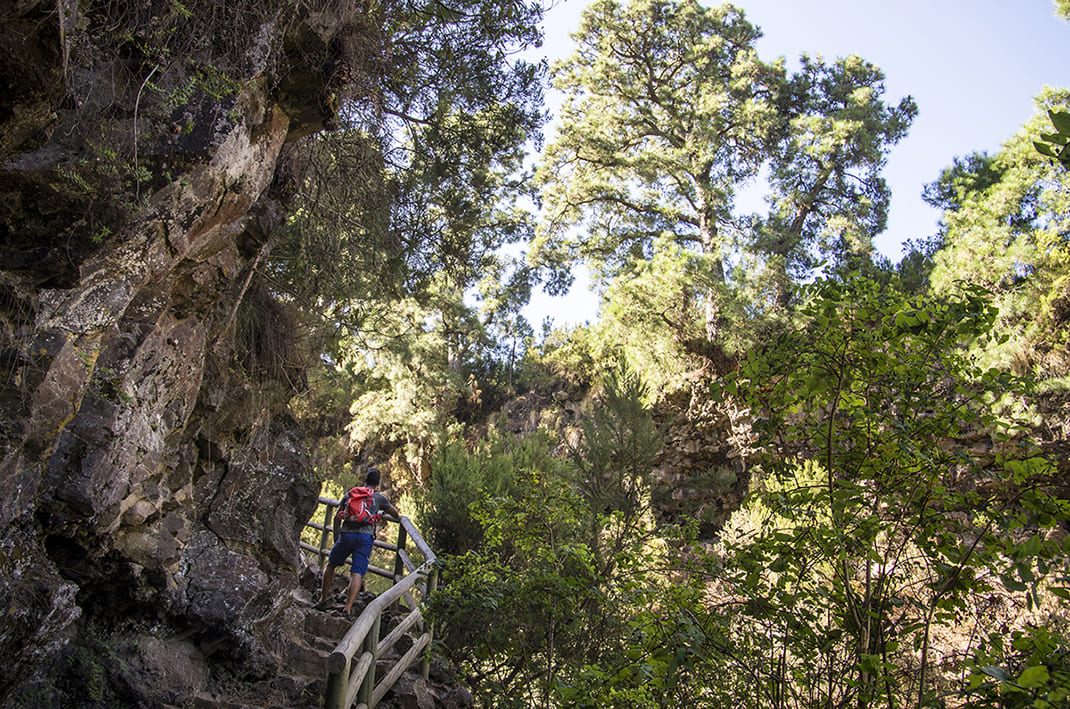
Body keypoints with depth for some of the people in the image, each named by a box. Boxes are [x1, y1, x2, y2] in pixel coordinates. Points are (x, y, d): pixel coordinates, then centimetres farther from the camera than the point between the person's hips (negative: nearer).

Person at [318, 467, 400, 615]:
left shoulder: (350, 493, 18)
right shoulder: (379, 498, 14)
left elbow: (337, 518, 18)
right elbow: (395, 513, 30)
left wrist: (336, 538, 25)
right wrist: (397, 515, 54)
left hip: (346, 535, 2)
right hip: (365, 537, -2)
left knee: (331, 564, 22)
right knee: (358, 573, -5)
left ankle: (323, 599, 22)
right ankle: (348, 607, -17)